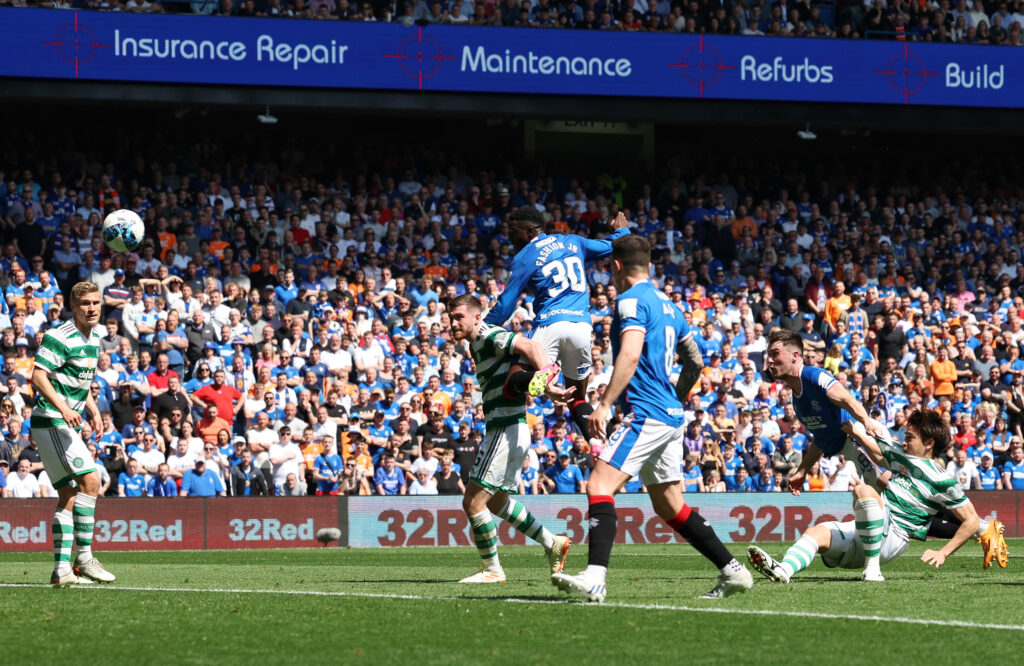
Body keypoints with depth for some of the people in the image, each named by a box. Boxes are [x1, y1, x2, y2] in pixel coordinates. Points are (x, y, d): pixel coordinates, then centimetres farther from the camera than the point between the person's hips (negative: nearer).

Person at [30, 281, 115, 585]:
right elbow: (38, 376, -21)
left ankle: (62, 569, 9)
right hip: (51, 421, -10)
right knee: (89, 480, -18)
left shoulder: (94, 338, 14)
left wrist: (93, 410, 15)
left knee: (68, 495, 8)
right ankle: (84, 558, -15)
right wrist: (63, 407, -31)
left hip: (68, 424, 10)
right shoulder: (60, 337, -14)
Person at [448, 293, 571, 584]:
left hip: (506, 430, -11)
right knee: (497, 502, 24)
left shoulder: (490, 337, -14)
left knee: (473, 501, -8)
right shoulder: (478, 345, 17)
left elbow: (530, 345, -30)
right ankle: (552, 544, 29)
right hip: (507, 431, 11)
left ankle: (492, 570, 1)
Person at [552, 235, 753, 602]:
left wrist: (604, 404, -25)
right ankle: (733, 571, 17)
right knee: (669, 506, 16)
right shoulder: (667, 304, 19)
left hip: (646, 415, -9)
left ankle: (595, 577, -34)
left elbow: (630, 355, -23)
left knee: (600, 484, -18)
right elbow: (696, 361, 26)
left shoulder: (632, 300, -9)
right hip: (672, 418, 9)